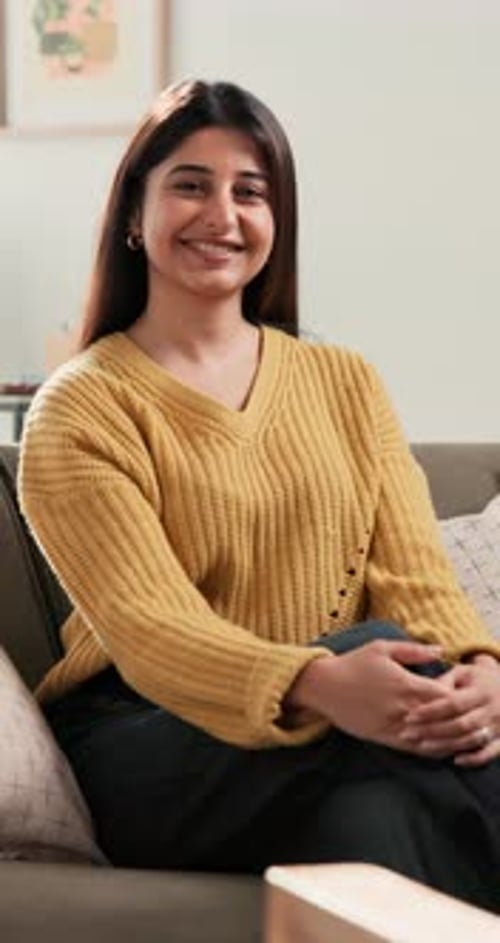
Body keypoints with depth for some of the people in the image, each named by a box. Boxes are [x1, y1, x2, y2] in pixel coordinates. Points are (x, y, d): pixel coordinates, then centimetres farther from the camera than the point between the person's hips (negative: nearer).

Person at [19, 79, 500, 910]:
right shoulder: (81, 410, 0)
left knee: (375, 806, -35)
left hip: (341, 751, 3)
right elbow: (146, 626, -15)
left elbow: (414, 572, 3)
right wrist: (317, 684, -35)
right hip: (149, 757, -3)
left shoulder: (346, 383, 15)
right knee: (395, 656, -31)